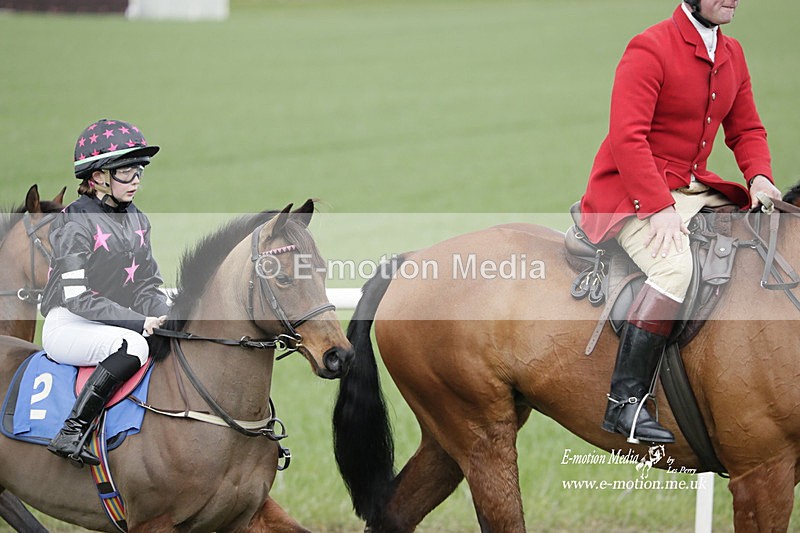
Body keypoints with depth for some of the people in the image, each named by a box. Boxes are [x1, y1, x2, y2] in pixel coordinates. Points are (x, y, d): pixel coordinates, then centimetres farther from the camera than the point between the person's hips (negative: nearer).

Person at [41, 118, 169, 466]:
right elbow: (77, 297, -18)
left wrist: (164, 318, -11)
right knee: (132, 346, -36)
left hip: (121, 326, 7)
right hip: (68, 326, -7)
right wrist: (141, 323, -23)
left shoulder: (138, 221, 13)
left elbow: (148, 287, 12)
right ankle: (71, 434, -35)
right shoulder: (76, 224, -11)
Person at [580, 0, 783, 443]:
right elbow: (626, 137, -22)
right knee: (675, 267, -33)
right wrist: (660, 208, -28)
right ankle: (624, 403, -30)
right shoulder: (650, 49, -14)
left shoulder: (732, 54, 11)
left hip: (696, 189, 8)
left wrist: (760, 177, -4)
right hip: (634, 191, -8)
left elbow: (746, 129, 17)